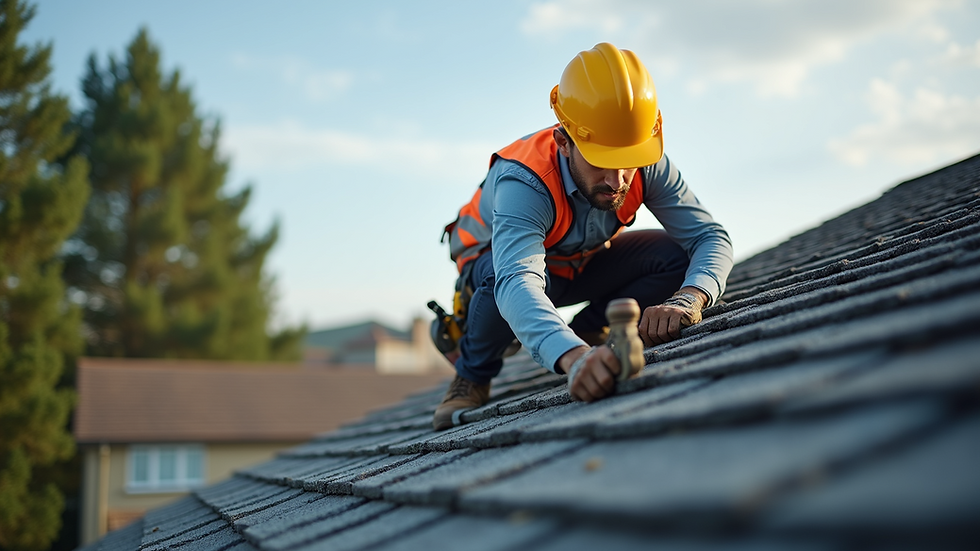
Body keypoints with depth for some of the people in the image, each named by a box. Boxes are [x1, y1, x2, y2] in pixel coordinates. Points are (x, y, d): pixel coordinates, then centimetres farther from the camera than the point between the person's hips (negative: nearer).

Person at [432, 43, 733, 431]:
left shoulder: (648, 166, -28)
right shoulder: (524, 184, -42)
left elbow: (711, 238, -26)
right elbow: (516, 282, -59)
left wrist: (686, 300, -49)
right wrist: (573, 357, -77)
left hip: (581, 261, 4)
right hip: (491, 260, -4)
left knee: (673, 257, -21)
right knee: (506, 275, -41)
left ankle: (588, 332, 5)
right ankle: (473, 376, -9)